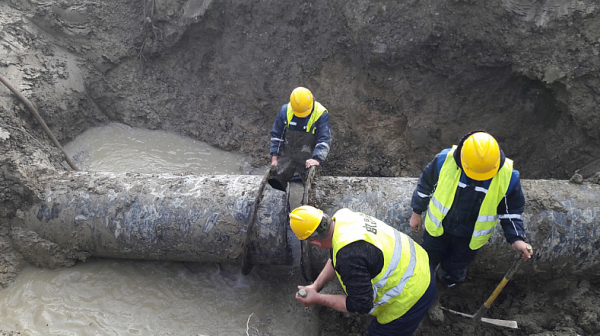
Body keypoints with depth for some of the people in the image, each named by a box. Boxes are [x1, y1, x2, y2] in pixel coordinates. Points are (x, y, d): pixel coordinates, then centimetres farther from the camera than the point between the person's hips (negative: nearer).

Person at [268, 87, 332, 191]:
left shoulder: (321, 114, -13)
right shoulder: (286, 110, -3)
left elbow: (324, 140, -15)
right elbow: (276, 134, 5)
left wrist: (317, 159, -30)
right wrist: (274, 157, 0)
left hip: (307, 159, -2)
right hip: (286, 157, 3)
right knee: (276, 181, -2)